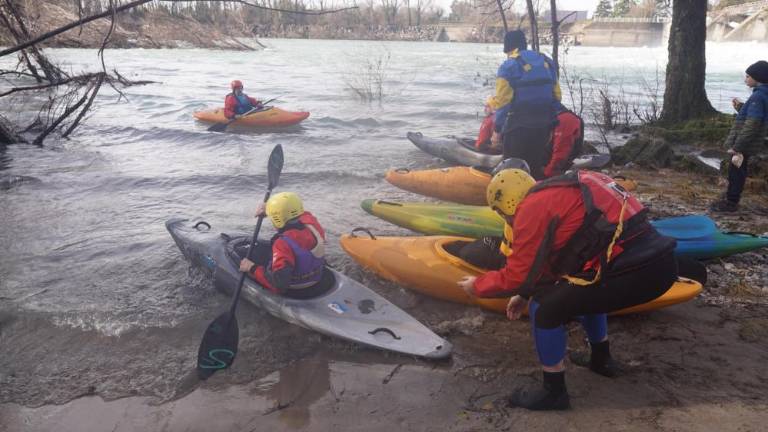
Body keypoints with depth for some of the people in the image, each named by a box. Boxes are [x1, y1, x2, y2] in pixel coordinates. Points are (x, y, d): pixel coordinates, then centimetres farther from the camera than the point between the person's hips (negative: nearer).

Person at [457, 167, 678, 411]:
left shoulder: (532, 208, -6)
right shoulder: (558, 194, 22)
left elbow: (517, 277, -2)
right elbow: (556, 261, 30)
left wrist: (476, 286, 14)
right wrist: (527, 294, 31)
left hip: (636, 272, -10)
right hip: (660, 262, 10)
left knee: (544, 308, 1)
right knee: (582, 289, 33)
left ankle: (554, 392, 15)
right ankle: (602, 359, 44)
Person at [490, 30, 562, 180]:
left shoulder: (508, 67, -7)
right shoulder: (546, 62, 11)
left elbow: (503, 101, -12)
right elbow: (556, 96, 12)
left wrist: (497, 130, -5)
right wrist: (551, 123, 19)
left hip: (519, 126, -6)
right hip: (543, 126, 6)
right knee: (537, 167, 17)